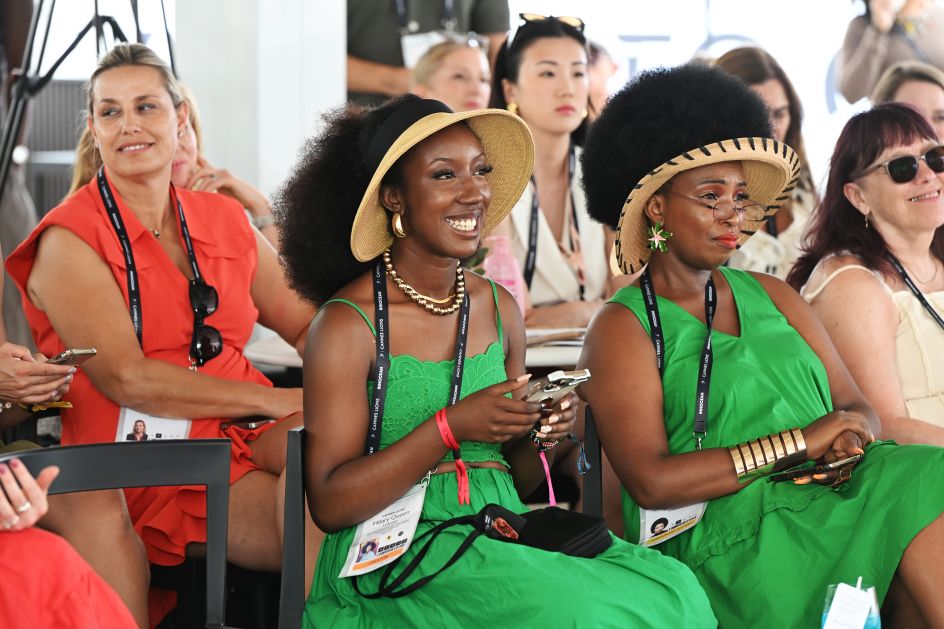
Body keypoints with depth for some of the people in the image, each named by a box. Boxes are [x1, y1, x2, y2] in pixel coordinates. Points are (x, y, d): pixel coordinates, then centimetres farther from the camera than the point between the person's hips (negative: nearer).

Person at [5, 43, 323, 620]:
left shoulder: (224, 220, 16)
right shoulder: (70, 241, -2)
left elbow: (307, 324, 16)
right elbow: (126, 379, -12)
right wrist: (274, 400, -15)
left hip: (249, 440, 6)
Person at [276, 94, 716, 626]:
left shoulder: (498, 308, 11)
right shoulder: (348, 323, -7)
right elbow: (331, 506, -10)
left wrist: (540, 436, -3)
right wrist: (450, 428, -18)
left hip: (505, 536, 6)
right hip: (397, 555, -5)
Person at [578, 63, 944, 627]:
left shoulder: (773, 297, 21)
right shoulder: (622, 328, 2)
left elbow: (855, 406, 17)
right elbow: (652, 481, -10)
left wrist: (847, 438, -9)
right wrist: (798, 443, -11)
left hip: (828, 494, 6)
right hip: (724, 537, -6)